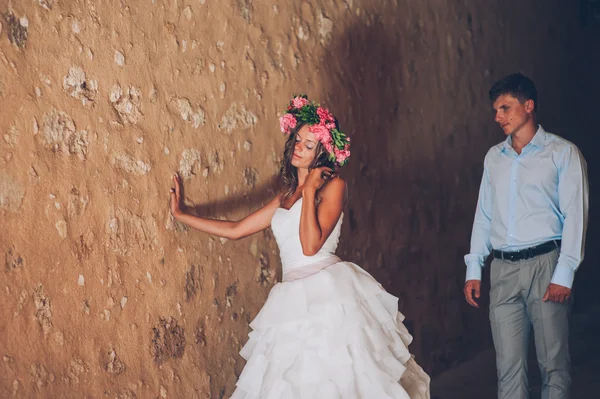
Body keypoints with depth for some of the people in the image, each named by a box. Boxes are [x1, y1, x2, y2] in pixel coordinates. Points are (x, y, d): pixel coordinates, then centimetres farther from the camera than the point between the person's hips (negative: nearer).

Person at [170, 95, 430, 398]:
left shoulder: (333, 185, -2)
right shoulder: (286, 196, 18)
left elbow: (310, 245, -14)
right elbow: (235, 230, 20)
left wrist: (309, 191, -10)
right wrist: (180, 215, 23)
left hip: (329, 293, -6)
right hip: (295, 300, 6)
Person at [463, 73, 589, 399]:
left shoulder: (562, 153, 1)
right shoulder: (494, 158, 16)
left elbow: (575, 215, -5)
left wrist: (564, 274, -11)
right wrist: (474, 268, 11)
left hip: (545, 263, -4)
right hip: (503, 268, 4)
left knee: (553, 362, -1)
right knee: (508, 364, 2)